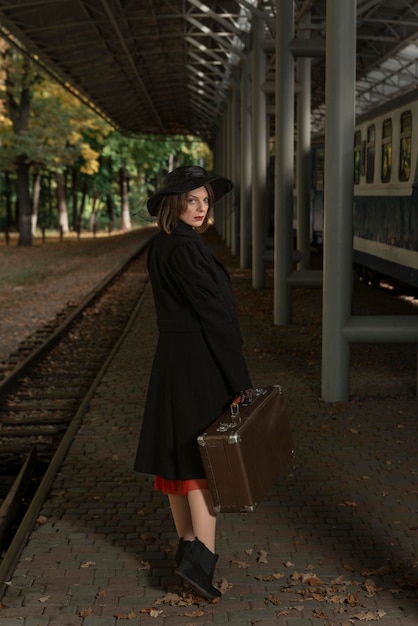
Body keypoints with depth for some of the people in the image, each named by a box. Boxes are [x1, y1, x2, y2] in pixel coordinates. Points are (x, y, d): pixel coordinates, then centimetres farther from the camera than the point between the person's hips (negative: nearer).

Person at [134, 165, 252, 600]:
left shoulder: (162, 245, 11)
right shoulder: (185, 248, -18)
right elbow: (212, 312, -20)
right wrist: (238, 379, -16)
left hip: (173, 357, 9)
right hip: (199, 363, -9)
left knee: (179, 451, 14)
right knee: (206, 455, -5)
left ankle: (187, 543, 26)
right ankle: (200, 556, -8)